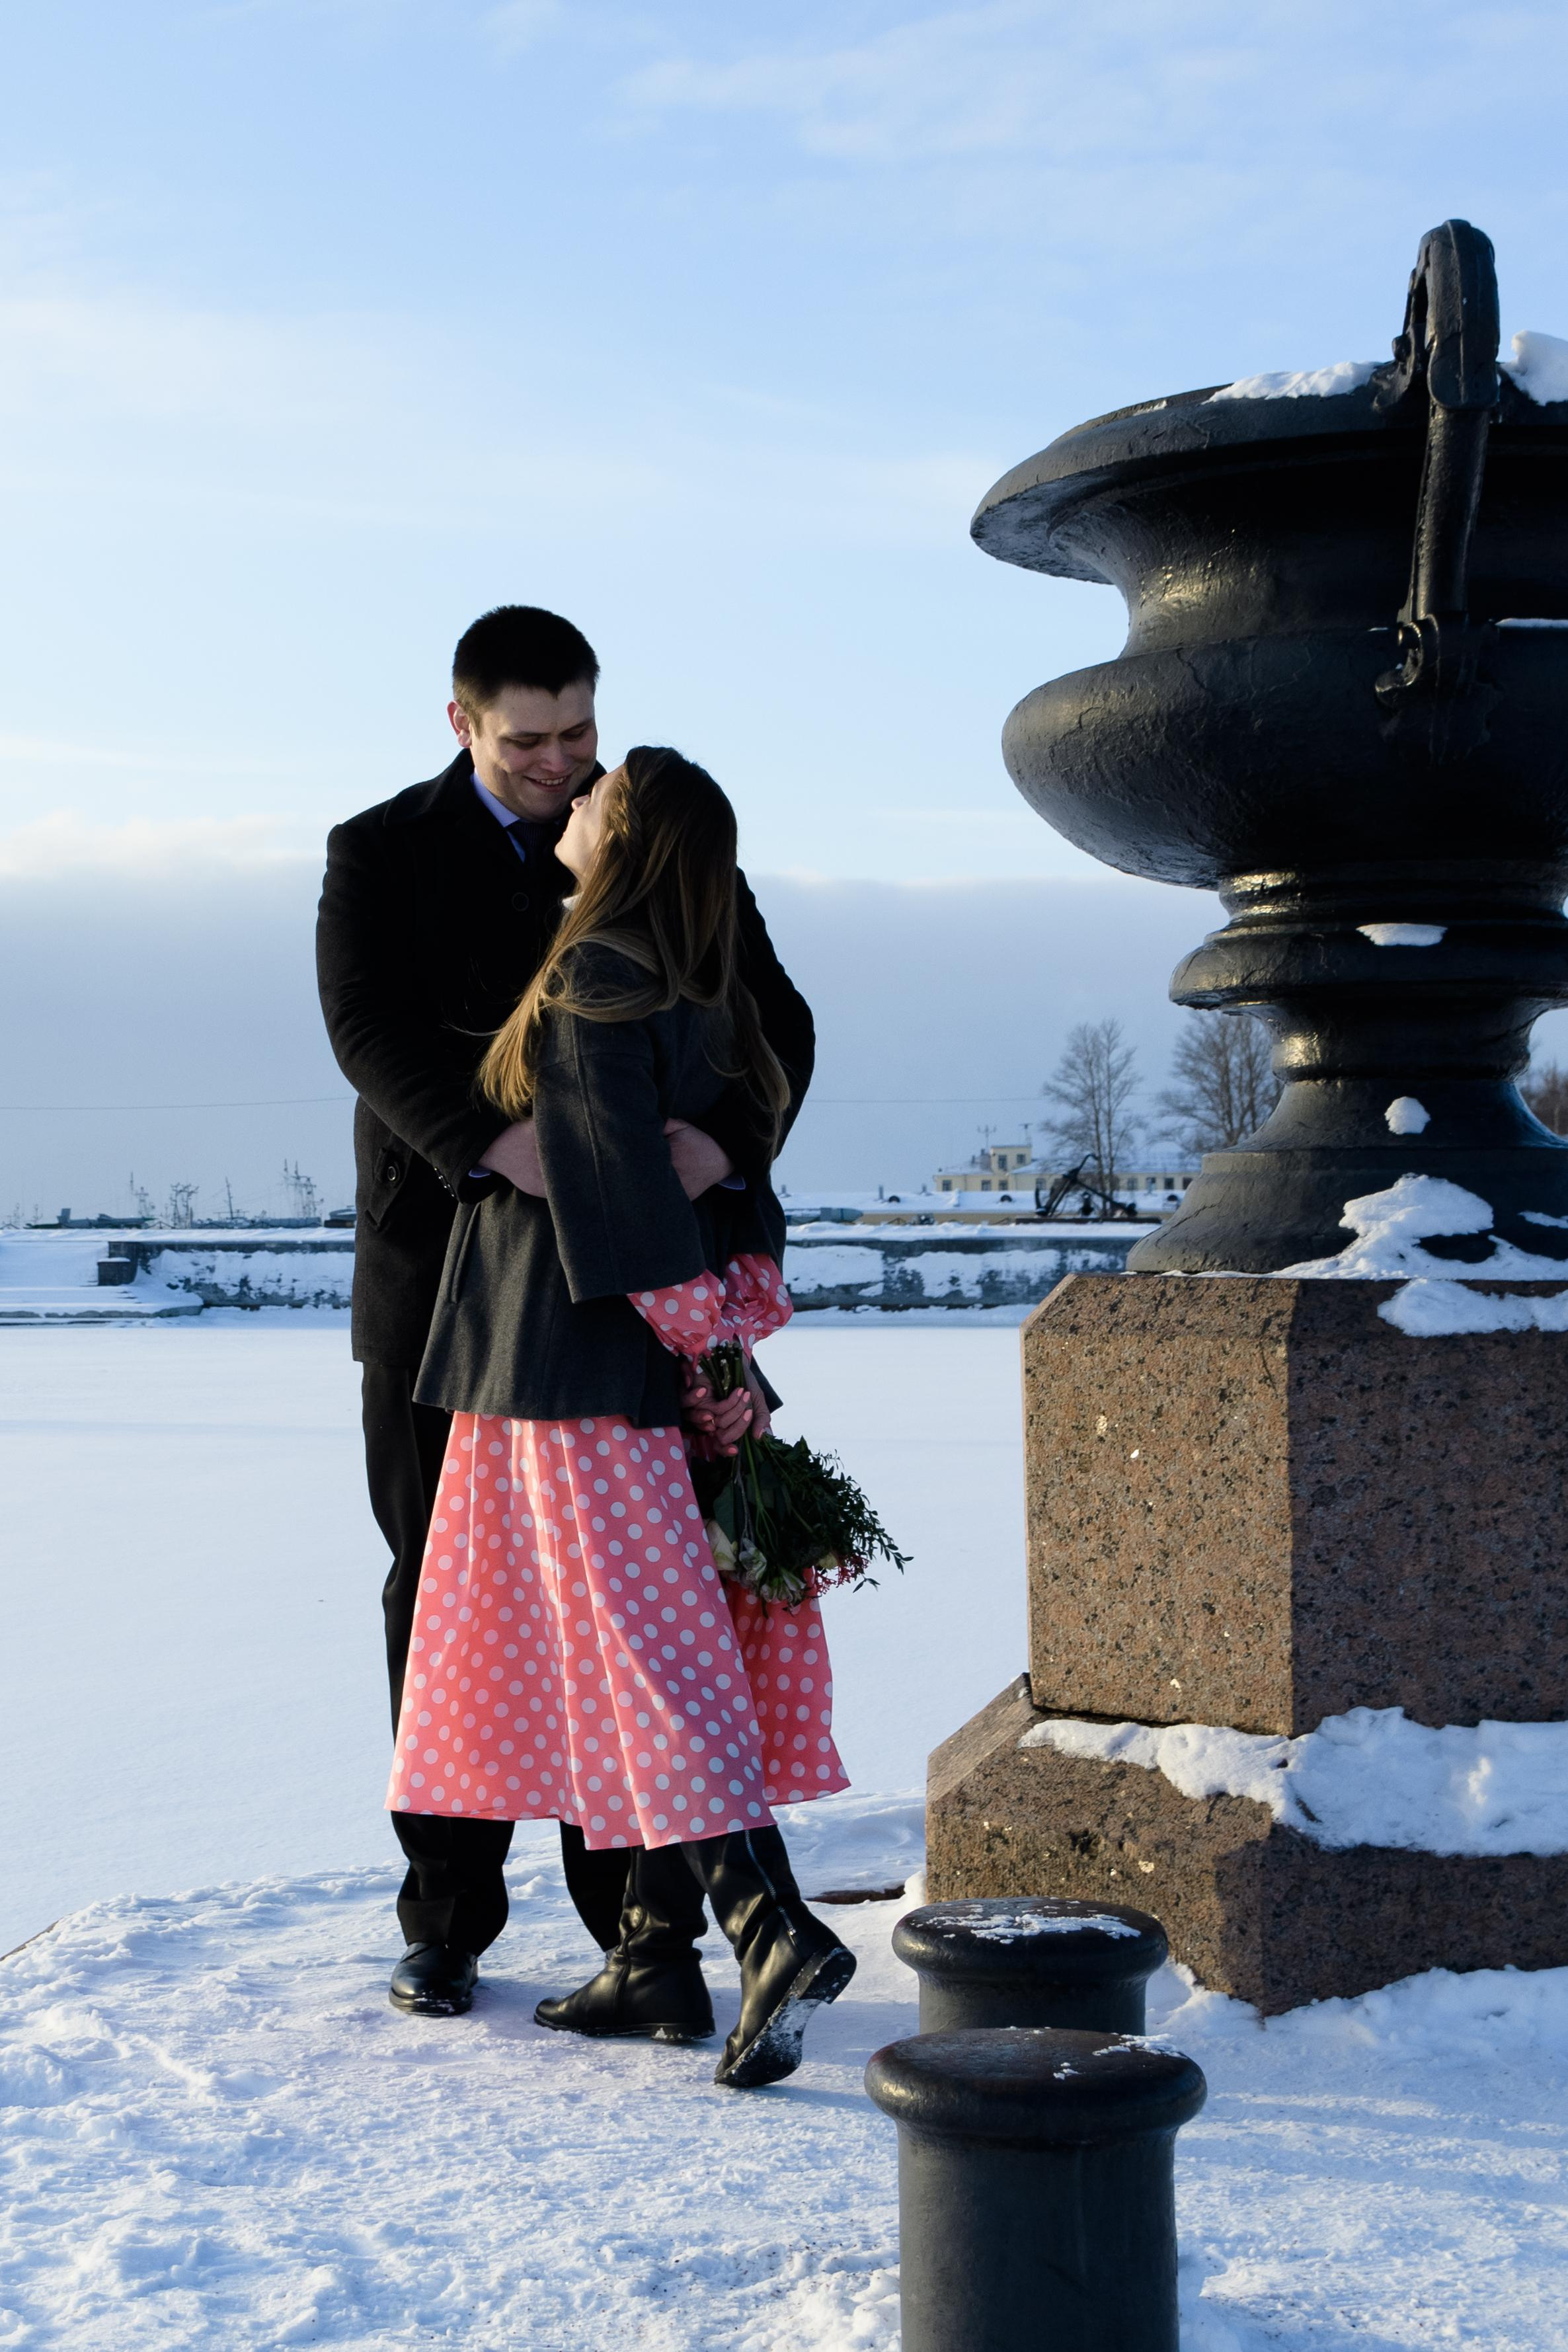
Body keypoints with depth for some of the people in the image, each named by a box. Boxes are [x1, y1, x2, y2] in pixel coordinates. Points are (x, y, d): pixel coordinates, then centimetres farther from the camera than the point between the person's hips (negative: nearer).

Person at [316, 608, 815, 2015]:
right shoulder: (380, 856, 3)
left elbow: (774, 1020, -5)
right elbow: (370, 1027, -15)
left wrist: (722, 1133, -28)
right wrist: (492, 1138, -33)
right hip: (440, 1280, 0)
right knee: (441, 1595, 6)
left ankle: (636, 1909, 11)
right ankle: (449, 1917, 17)